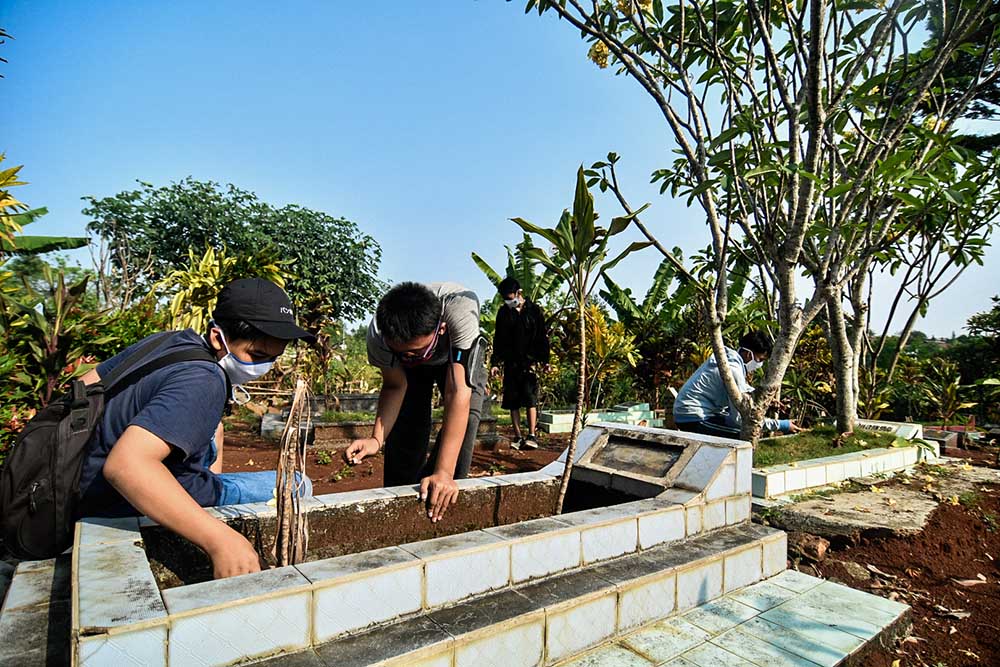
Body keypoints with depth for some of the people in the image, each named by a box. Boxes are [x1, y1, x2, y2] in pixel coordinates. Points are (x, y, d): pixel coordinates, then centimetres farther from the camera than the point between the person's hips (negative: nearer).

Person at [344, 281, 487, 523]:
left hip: (459, 356, -1)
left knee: (465, 416, -21)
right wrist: (376, 439, -37)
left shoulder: (460, 309, -46)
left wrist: (444, 473, -50)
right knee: (405, 425, -11)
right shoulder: (378, 333, -36)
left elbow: (457, 393, -47)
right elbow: (394, 386, -20)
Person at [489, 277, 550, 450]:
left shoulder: (534, 310, 1)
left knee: (530, 398, -10)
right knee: (512, 401, 2)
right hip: (511, 363, 3)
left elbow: (543, 337, 2)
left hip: (530, 361, -3)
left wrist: (545, 360, -5)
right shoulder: (504, 312, 9)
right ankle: (518, 437, 8)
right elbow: (498, 339, 11)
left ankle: (532, 435, -5)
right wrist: (495, 362, 5)